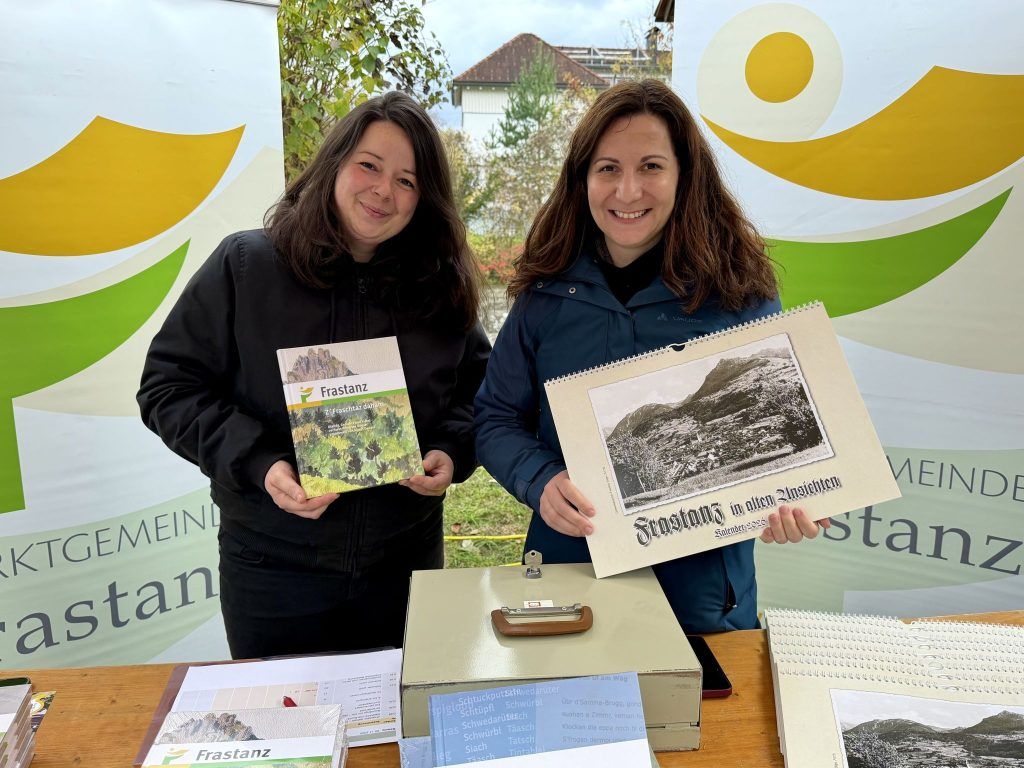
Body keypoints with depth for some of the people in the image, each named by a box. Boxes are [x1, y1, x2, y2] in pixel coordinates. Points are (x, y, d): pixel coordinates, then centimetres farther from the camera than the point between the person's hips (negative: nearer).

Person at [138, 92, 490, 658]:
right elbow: (169, 386, -6)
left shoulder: (440, 286, 0)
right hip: (272, 567, -2)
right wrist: (257, 464, -19)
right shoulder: (246, 265, -8)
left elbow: (476, 388, 10)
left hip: (407, 562, 3)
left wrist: (453, 451, -10)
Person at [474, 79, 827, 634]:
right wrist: (541, 481, -17)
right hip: (570, 574, 2)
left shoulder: (739, 293, -7)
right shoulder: (547, 291, -3)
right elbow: (495, 418, 2)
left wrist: (786, 504, -20)